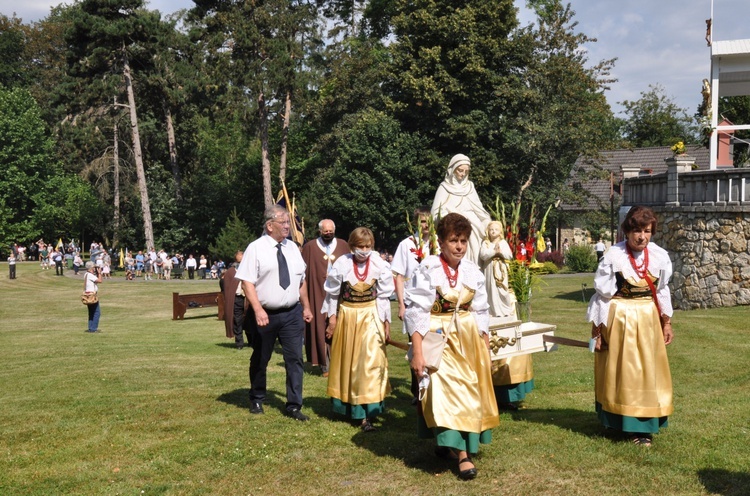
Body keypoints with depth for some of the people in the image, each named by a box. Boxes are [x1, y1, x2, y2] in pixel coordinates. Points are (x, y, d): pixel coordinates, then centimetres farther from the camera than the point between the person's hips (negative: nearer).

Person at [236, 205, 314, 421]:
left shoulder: (292, 247, 8)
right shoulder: (255, 249, -8)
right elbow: (247, 282, -14)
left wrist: (306, 307, 14)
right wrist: (258, 310, -23)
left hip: (292, 313, 4)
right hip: (265, 314, -4)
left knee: (295, 359, 1)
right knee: (260, 360, 13)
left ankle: (294, 406, 10)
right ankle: (257, 400, 33)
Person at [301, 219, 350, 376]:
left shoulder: (343, 245, 8)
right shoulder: (310, 247, 2)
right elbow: (304, 272, 1)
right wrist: (304, 293, -6)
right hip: (319, 294, -2)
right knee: (321, 328, -2)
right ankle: (325, 365, 2)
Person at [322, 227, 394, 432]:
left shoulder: (379, 265, -8)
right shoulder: (342, 264, -9)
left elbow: (384, 296, 0)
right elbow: (333, 294, 1)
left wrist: (386, 322, 2)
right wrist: (332, 317, 0)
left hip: (371, 315, -1)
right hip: (347, 315, 1)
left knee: (371, 361, -9)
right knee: (347, 361, 12)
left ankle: (366, 414, -6)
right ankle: (347, 405, 31)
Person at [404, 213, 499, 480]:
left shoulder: (473, 272, 4)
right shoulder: (427, 270, -10)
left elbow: (481, 313, 10)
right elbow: (416, 312, -12)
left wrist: (486, 348, 9)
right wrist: (417, 352, -16)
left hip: (468, 339, 5)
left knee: (469, 391, 5)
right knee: (447, 390, -12)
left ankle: (447, 442, 21)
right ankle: (462, 452, -10)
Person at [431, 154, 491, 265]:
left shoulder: (470, 186, 15)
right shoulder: (444, 188, 4)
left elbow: (479, 210, 16)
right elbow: (436, 212, 1)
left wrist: (489, 225, 6)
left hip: (472, 231, 4)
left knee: (473, 258, -4)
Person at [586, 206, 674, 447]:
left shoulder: (659, 256, -2)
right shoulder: (613, 257, -13)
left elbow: (662, 291, 10)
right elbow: (602, 295, -8)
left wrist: (666, 322, 12)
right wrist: (597, 329, -7)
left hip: (648, 319, 4)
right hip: (619, 319, -4)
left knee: (647, 371, 7)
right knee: (621, 372, 6)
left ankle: (643, 427, 16)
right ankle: (621, 422, 21)